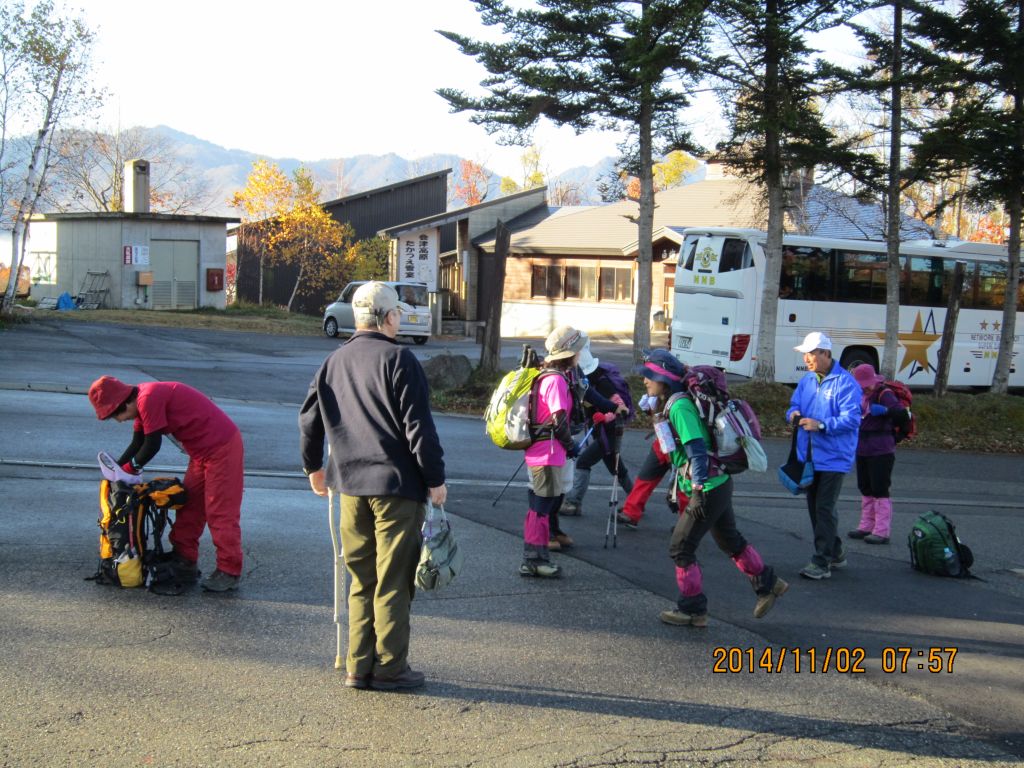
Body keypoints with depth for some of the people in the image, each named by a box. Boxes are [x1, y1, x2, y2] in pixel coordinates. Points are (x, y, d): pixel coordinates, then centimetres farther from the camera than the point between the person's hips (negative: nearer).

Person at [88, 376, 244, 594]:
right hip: (203, 450, 10)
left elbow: (152, 445, -17)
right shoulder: (143, 401, 9)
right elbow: (137, 443, 18)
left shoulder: (149, 399, -22)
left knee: (220, 512, -5)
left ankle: (229, 573, 1)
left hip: (221, 447, -10)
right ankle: (185, 564, 20)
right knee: (188, 507, 13)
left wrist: (130, 468, -2)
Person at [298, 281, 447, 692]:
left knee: (361, 580, 14)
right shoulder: (398, 360, -11)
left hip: (351, 487, 7)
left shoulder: (333, 363, 11)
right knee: (393, 581, 1)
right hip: (397, 486, -6)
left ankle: (358, 666, 16)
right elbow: (418, 427, -14)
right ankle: (389, 668, 5)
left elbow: (309, 420, 16)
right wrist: (435, 479, -8)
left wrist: (313, 467, 30)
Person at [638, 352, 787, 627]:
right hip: (719, 484, 10)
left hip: (708, 490, -10)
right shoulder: (673, 405, 11)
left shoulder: (679, 407, -19)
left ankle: (692, 609, 11)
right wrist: (678, 486, 27)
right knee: (730, 540, 24)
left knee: (680, 548, 0)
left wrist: (698, 491, -27)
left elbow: (696, 449, -25)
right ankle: (768, 585, 36)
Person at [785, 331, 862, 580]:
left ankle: (822, 562, -5)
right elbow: (795, 404, 18)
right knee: (814, 507, 14)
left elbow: (852, 418, -19)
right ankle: (835, 553, 28)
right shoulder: (807, 380, 10)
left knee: (825, 508, -9)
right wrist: (794, 414, -6)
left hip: (833, 456, -8)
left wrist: (821, 425, -28)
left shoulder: (845, 382, -13)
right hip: (809, 455, 8)